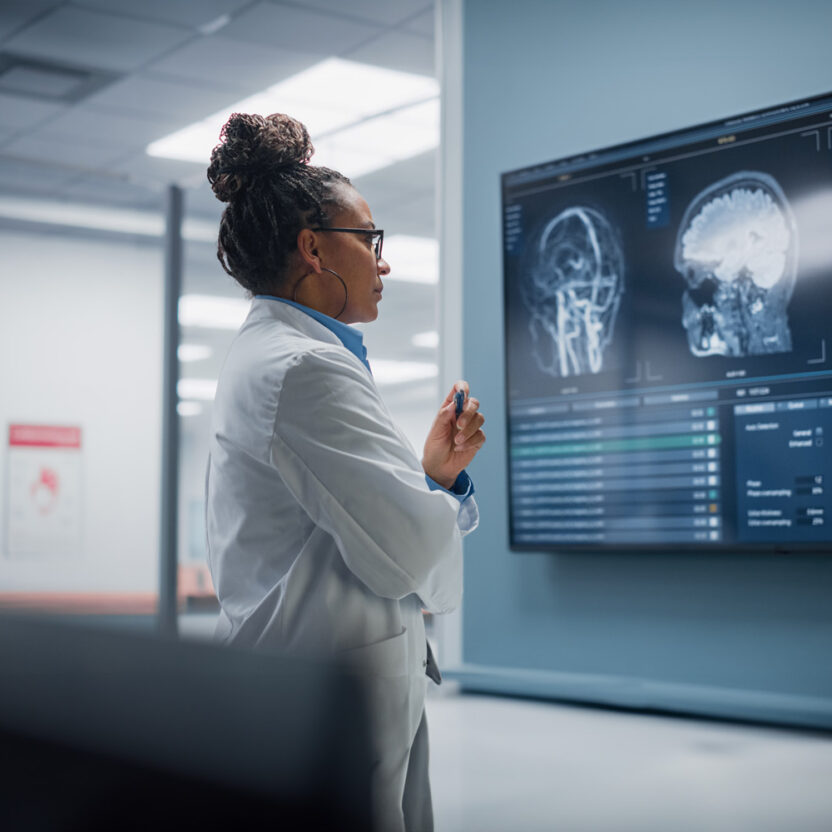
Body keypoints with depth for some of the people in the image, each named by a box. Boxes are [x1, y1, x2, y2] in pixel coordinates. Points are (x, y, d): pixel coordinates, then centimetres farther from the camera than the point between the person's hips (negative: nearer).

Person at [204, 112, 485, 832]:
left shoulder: (264, 354, 15)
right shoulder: (305, 367, -18)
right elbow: (407, 549, -21)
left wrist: (433, 470, 8)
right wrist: (444, 493, -1)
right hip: (335, 697, -10)